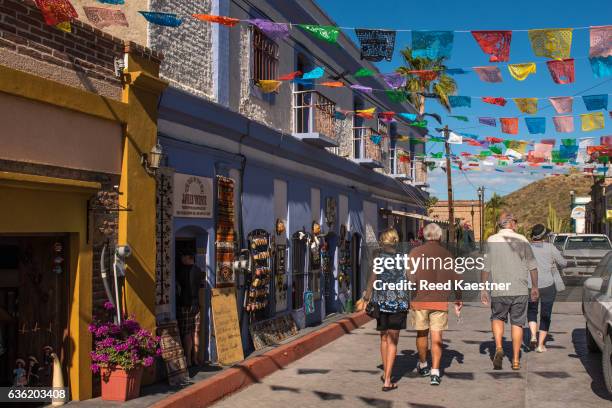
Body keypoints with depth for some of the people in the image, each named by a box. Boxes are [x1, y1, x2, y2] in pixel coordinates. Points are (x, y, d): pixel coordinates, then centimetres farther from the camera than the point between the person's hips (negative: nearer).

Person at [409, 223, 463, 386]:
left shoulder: (414, 253, 0)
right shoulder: (447, 255, 3)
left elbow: (408, 277, -2)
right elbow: (455, 279, 7)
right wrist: (458, 300, 17)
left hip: (419, 300, 0)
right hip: (440, 301, 0)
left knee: (422, 334, 15)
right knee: (436, 336, 3)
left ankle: (423, 366, 31)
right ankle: (435, 372, -4)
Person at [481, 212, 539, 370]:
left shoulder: (491, 241, -3)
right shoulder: (522, 240, 0)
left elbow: (485, 268, -5)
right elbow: (533, 267, 2)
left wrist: (483, 289, 2)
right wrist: (534, 287, 13)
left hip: (499, 290, 0)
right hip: (520, 290, 1)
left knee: (497, 318, 19)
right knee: (517, 323, 10)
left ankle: (498, 348, -2)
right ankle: (516, 360, 12)